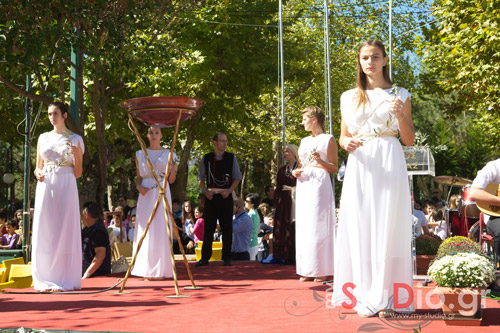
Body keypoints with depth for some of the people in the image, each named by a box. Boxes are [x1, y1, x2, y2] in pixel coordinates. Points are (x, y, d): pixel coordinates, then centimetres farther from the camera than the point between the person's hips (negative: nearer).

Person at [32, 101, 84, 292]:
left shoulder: (75, 139, 5)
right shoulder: (43, 138, 14)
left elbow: (78, 173, 5)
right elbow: (37, 167, 17)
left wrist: (76, 156, -12)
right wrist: (38, 173, -5)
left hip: (66, 187, -3)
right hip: (46, 187, 3)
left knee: (64, 232, -4)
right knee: (44, 232, -1)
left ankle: (64, 280, 1)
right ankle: (44, 280, 5)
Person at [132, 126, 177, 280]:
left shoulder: (168, 154, 8)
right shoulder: (140, 154, 13)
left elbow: (171, 180, 9)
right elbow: (138, 177, 16)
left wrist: (173, 170, -11)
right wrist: (139, 187, -5)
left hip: (162, 193, -2)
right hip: (146, 195, 2)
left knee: (161, 230, -6)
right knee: (145, 231, -3)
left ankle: (161, 270, -1)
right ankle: (147, 270, 1)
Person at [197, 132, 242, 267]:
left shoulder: (231, 158, 3)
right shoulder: (206, 158, 5)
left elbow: (237, 177, 6)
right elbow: (200, 177, 12)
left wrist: (229, 191, -8)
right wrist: (205, 191, -3)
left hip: (225, 195, -1)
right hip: (210, 196, 1)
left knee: (227, 228, 0)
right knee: (208, 227, 2)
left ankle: (226, 258, 8)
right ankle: (205, 258, 8)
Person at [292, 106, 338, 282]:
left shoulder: (328, 139, 2)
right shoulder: (304, 141, 20)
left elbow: (334, 168, -1)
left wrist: (320, 161, -18)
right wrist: (295, 172, 3)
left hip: (320, 184, -6)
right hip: (304, 184, 6)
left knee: (319, 225, -8)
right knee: (304, 226, 3)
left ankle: (322, 270, -4)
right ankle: (307, 270, 7)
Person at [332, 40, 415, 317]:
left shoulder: (399, 95, 8)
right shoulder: (349, 97, 13)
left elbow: (409, 140, 8)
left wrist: (401, 116, -9)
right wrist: (346, 142, -7)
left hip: (389, 166, -2)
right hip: (360, 166, 2)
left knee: (388, 228, -4)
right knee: (360, 229, -1)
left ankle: (387, 296, 2)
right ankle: (366, 296, 5)